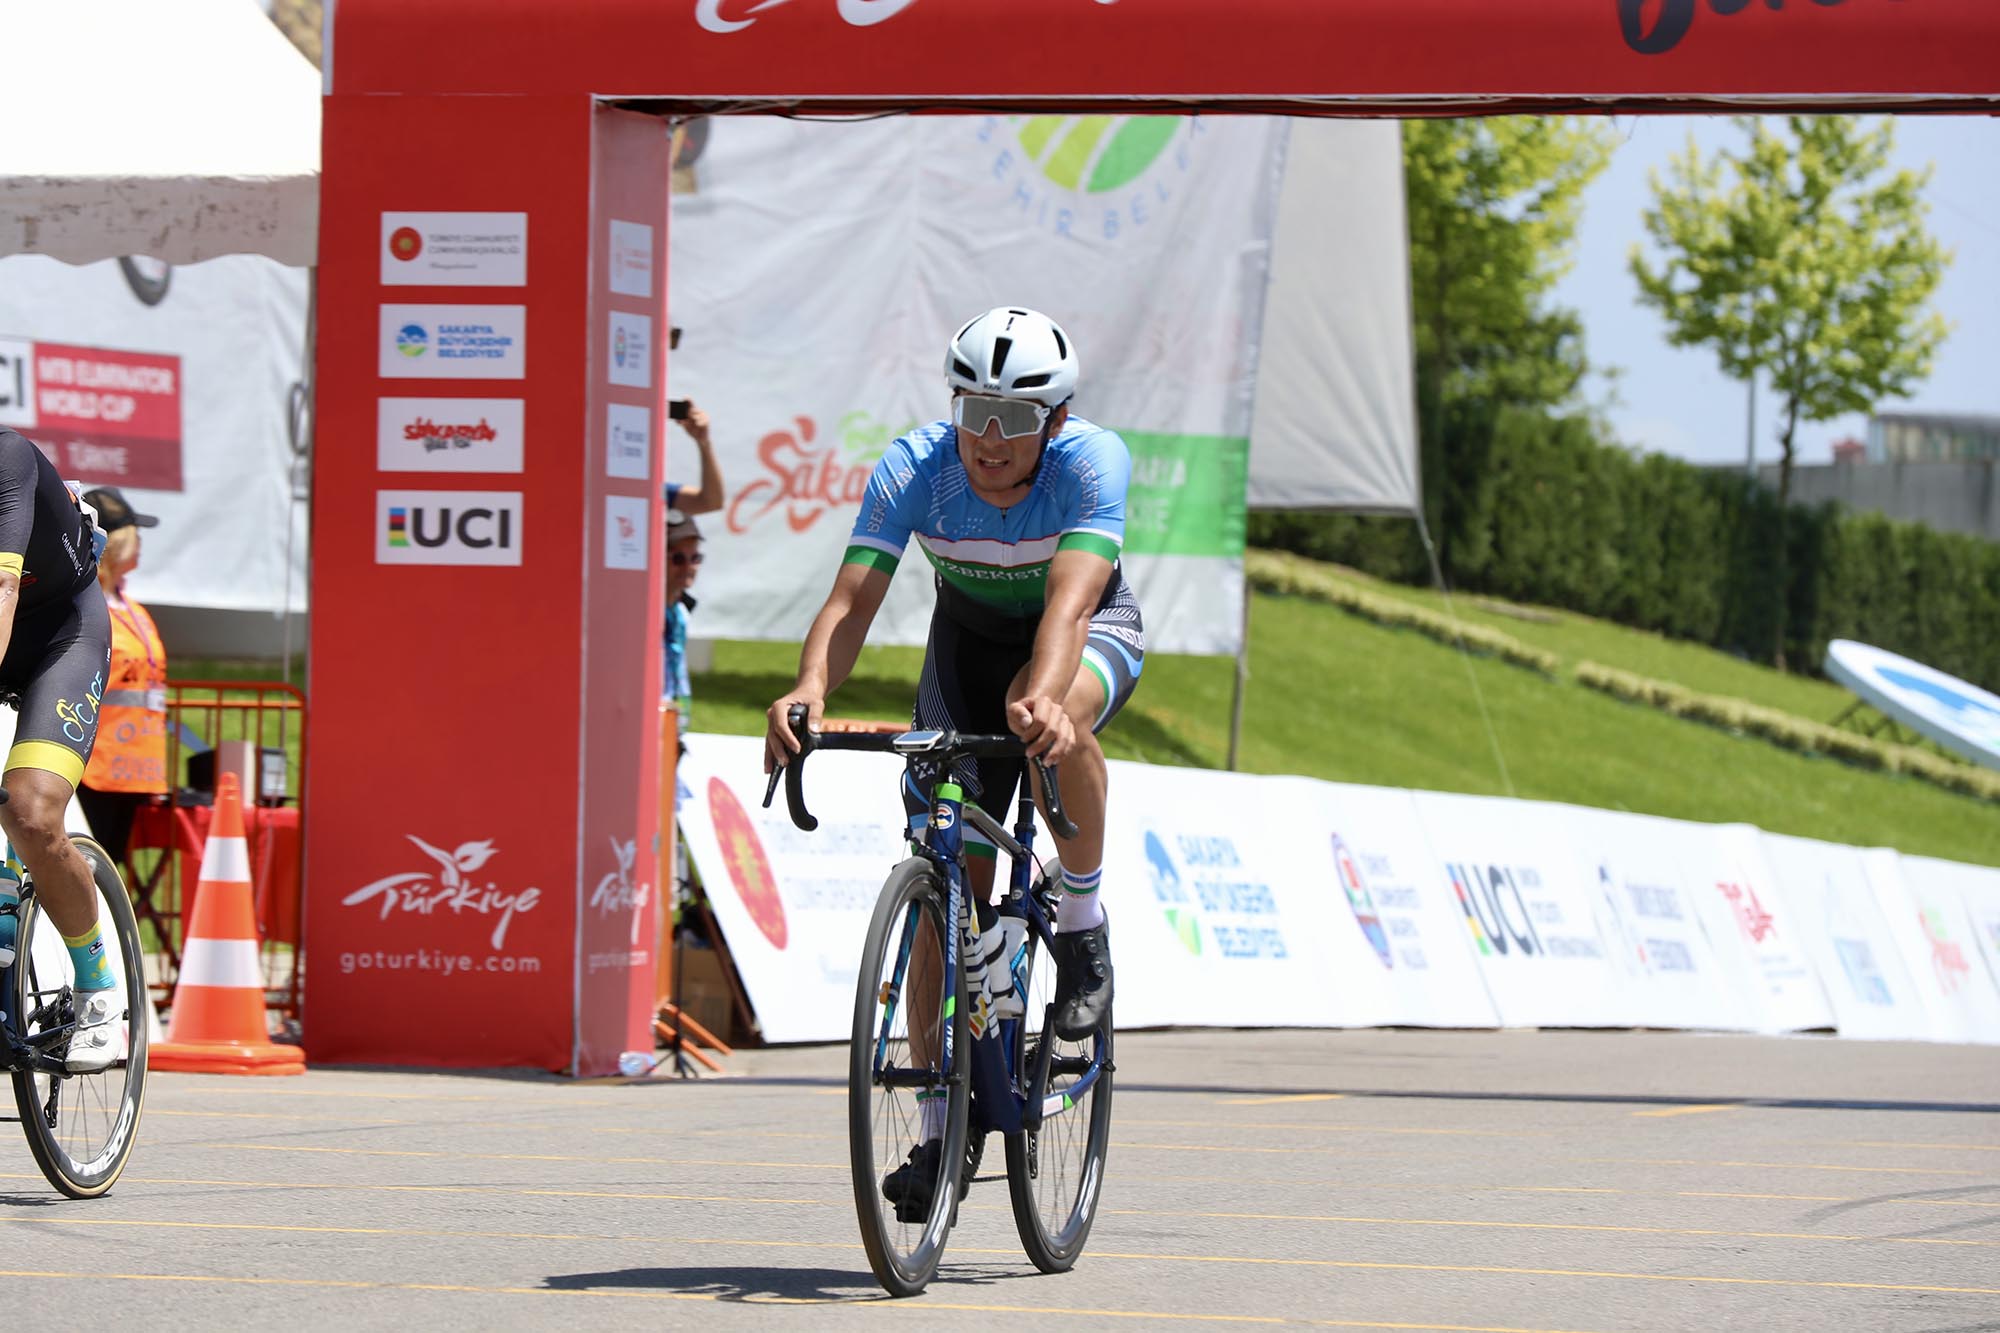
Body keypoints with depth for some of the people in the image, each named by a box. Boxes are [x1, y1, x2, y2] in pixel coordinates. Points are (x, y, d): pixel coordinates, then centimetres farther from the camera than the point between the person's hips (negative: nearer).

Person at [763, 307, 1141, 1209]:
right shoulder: (913, 469, -26)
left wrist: (1042, 695, -65)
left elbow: (1069, 598, -46)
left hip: (1090, 629, -2)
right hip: (970, 635, 2)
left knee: (1056, 717, -40)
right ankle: (940, 1129, 1)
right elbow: (852, 598, -36)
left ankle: (1082, 929, -17)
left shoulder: (1092, 462, -32)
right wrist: (809, 690, -56)